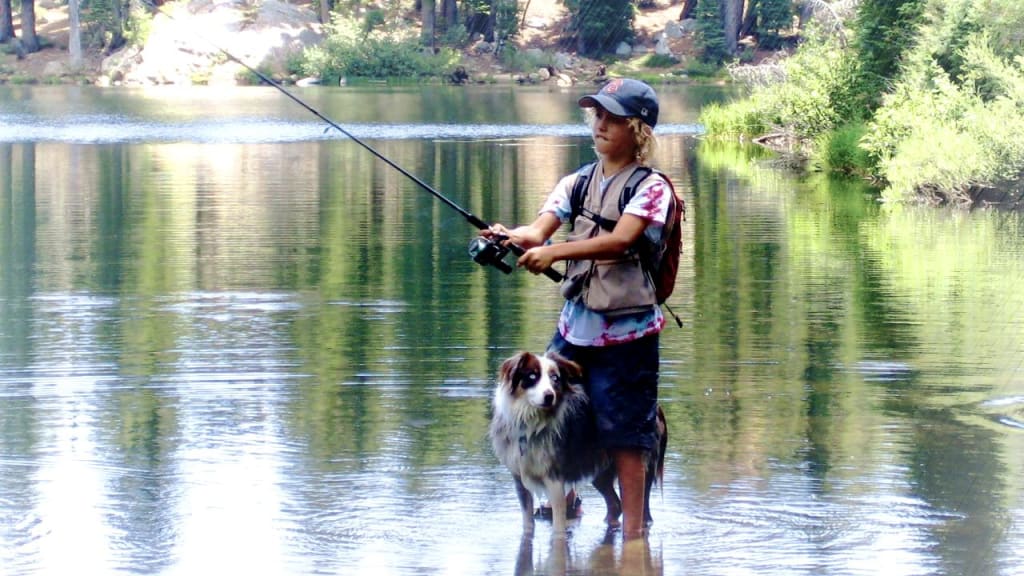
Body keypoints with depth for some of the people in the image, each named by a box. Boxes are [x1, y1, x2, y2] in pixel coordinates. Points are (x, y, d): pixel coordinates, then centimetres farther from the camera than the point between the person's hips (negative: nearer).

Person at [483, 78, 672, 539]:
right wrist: (510, 237, -29)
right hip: (574, 324, 6)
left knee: (624, 433, -2)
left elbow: (619, 240, -24)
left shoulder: (650, 188, -8)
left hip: (625, 331, -6)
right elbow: (539, 230, -5)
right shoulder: (576, 184, 9)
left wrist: (553, 251, -34)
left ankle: (633, 529, 6)